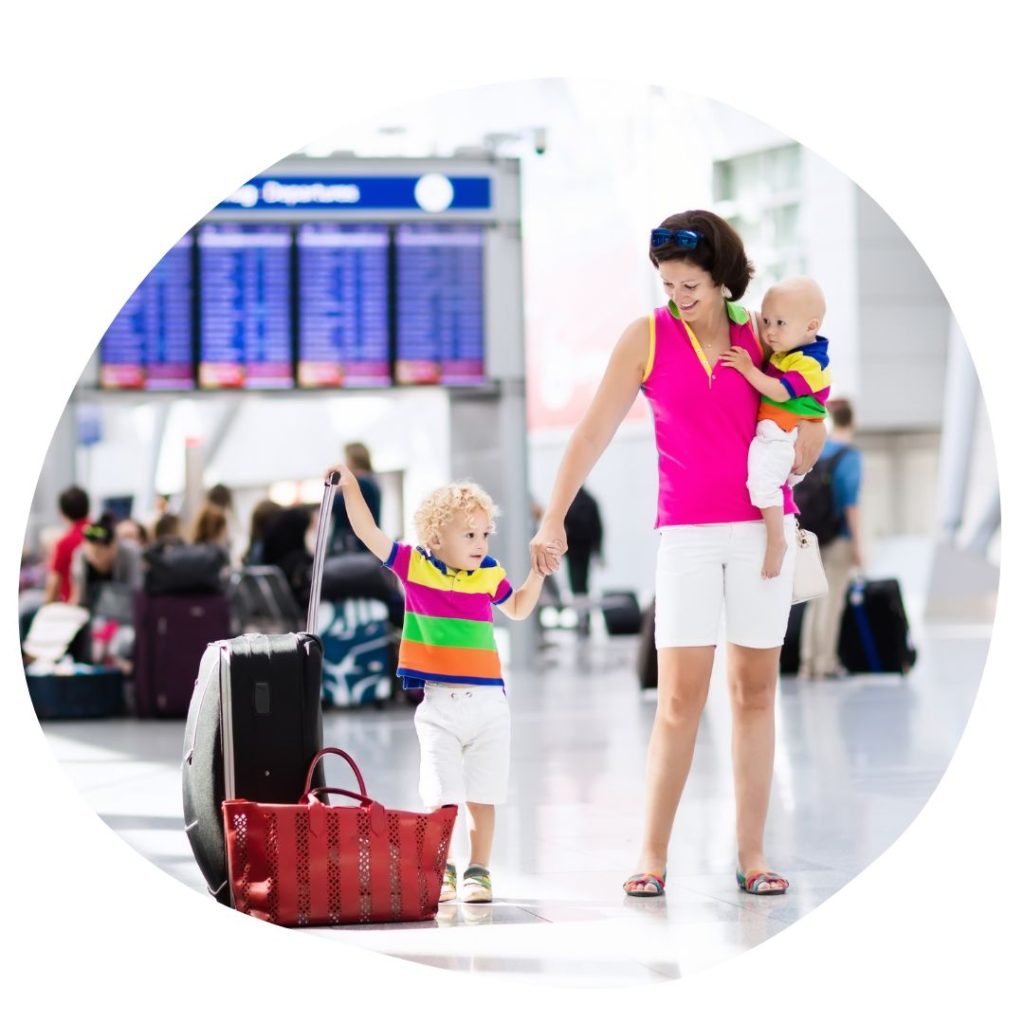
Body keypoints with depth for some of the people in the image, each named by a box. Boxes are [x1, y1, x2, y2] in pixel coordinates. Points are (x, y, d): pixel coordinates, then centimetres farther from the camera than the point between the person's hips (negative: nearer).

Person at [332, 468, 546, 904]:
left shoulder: (489, 575, 5)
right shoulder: (414, 566, -1)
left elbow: (518, 608, 25)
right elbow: (370, 534, -4)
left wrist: (538, 572, 13)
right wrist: (350, 488, -12)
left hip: (488, 702, 1)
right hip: (439, 706, -1)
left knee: (482, 798, 3)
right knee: (440, 797, -1)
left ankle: (478, 871, 12)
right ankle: (440, 871, 12)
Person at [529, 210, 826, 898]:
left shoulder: (762, 333, 5)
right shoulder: (647, 338, 0)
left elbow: (809, 434, 16)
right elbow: (594, 433, 0)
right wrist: (554, 521, -5)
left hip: (762, 525, 2)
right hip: (687, 531, -2)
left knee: (756, 689, 4)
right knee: (680, 696, -6)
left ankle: (752, 854, 8)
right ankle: (653, 855, 0)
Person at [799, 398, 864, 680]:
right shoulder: (850, 455, -10)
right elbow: (850, 501, -15)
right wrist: (858, 542, -12)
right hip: (839, 538, -6)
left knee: (816, 599, 11)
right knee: (832, 601, -2)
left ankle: (808, 662, 11)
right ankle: (825, 663, -2)